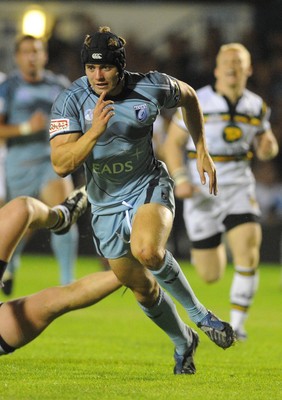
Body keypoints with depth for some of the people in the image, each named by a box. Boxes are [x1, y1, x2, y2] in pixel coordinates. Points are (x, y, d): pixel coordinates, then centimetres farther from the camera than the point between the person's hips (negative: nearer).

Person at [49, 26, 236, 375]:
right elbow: (60, 165, -26)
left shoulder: (152, 88, -15)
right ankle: (183, 342, 37)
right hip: (106, 203, 2)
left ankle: (197, 311, -11)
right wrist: (94, 131, -40)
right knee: (141, 287, 11)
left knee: (147, 251, -34)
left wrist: (202, 152, 8)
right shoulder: (69, 102, -18)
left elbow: (188, 97, 8)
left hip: (148, 186, -2)